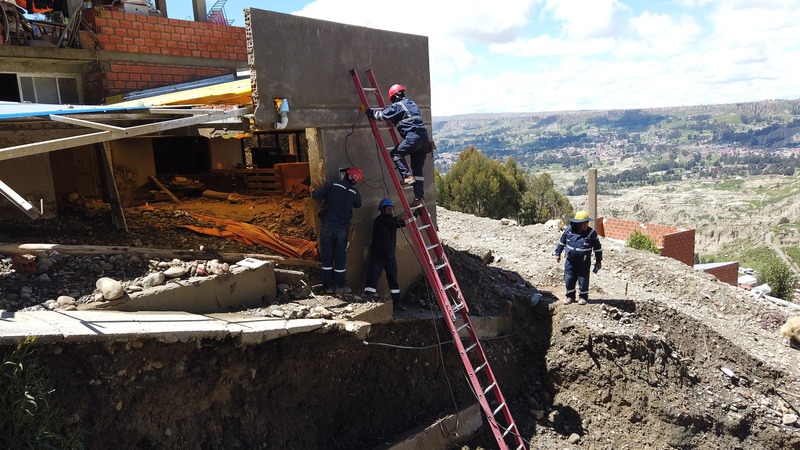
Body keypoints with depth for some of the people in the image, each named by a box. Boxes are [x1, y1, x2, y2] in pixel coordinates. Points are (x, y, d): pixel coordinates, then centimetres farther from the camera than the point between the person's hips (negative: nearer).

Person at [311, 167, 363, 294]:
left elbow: (314, 195, -8)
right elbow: (358, 205, 19)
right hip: (342, 230, 1)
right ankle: (339, 286, 14)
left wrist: (314, 191, 15)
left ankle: (328, 286, 13)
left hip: (327, 227, -1)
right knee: (340, 258, 9)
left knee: (327, 257, 8)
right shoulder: (355, 193, -1)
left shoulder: (332, 185, -9)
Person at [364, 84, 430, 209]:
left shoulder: (397, 106, 0)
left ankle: (408, 176, -6)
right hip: (424, 137, 8)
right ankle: (419, 197, 7)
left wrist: (368, 111, 9)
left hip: (413, 136, -8)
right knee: (418, 169, 8)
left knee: (395, 154, 8)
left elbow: (382, 115, -2)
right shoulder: (412, 104, 25)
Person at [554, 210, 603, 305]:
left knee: (583, 279, 6)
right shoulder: (569, 230, -7)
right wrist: (558, 253, 11)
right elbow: (562, 242, 8)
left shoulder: (591, 233, -11)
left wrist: (598, 261, 1)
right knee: (569, 278, 7)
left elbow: (597, 248, -3)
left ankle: (583, 297, 23)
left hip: (584, 262, -2)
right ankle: (570, 296, 23)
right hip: (570, 260, 2)